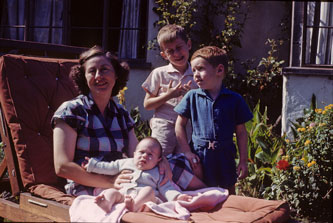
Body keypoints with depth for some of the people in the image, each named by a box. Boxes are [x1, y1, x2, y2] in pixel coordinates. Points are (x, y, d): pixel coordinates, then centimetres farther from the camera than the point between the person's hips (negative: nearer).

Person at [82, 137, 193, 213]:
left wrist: (177, 197, -5)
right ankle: (106, 205, -59)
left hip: (144, 200, -2)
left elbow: (166, 189, 14)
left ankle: (135, 206, -60)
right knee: (111, 191, -26)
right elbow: (109, 168, 33)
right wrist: (92, 164, 31)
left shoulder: (157, 174, 21)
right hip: (122, 195, 2)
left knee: (148, 190, -32)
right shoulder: (125, 163, 29)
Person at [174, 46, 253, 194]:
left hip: (225, 156, 0)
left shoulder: (235, 99, -1)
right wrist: (187, 152, -2)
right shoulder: (192, 97, 0)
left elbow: (241, 132, 2)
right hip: (199, 156, 0)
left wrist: (243, 161, 2)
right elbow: (180, 125, 5)